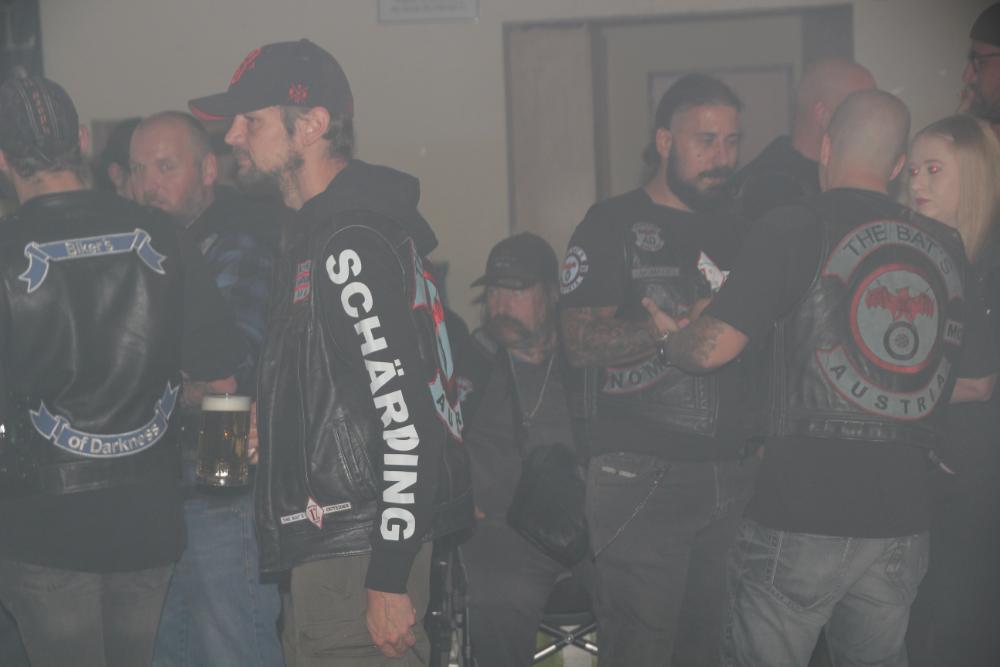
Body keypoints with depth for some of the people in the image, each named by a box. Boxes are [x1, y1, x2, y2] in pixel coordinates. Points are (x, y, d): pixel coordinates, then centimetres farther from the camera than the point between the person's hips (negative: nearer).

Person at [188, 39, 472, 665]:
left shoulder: (353, 244, -17)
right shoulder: (317, 234, 16)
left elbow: (405, 413, -22)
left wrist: (389, 580, -22)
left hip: (359, 553, -10)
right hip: (331, 548, 10)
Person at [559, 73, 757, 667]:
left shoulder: (737, 231, 17)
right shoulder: (614, 226, -1)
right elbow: (582, 341, -12)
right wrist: (688, 322, -18)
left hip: (735, 476, 6)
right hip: (643, 476, -5)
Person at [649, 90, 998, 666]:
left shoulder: (795, 228, -7)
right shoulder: (944, 245, 8)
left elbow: (712, 348, -13)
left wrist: (669, 338, 9)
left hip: (800, 516, -5)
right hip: (902, 522, 5)